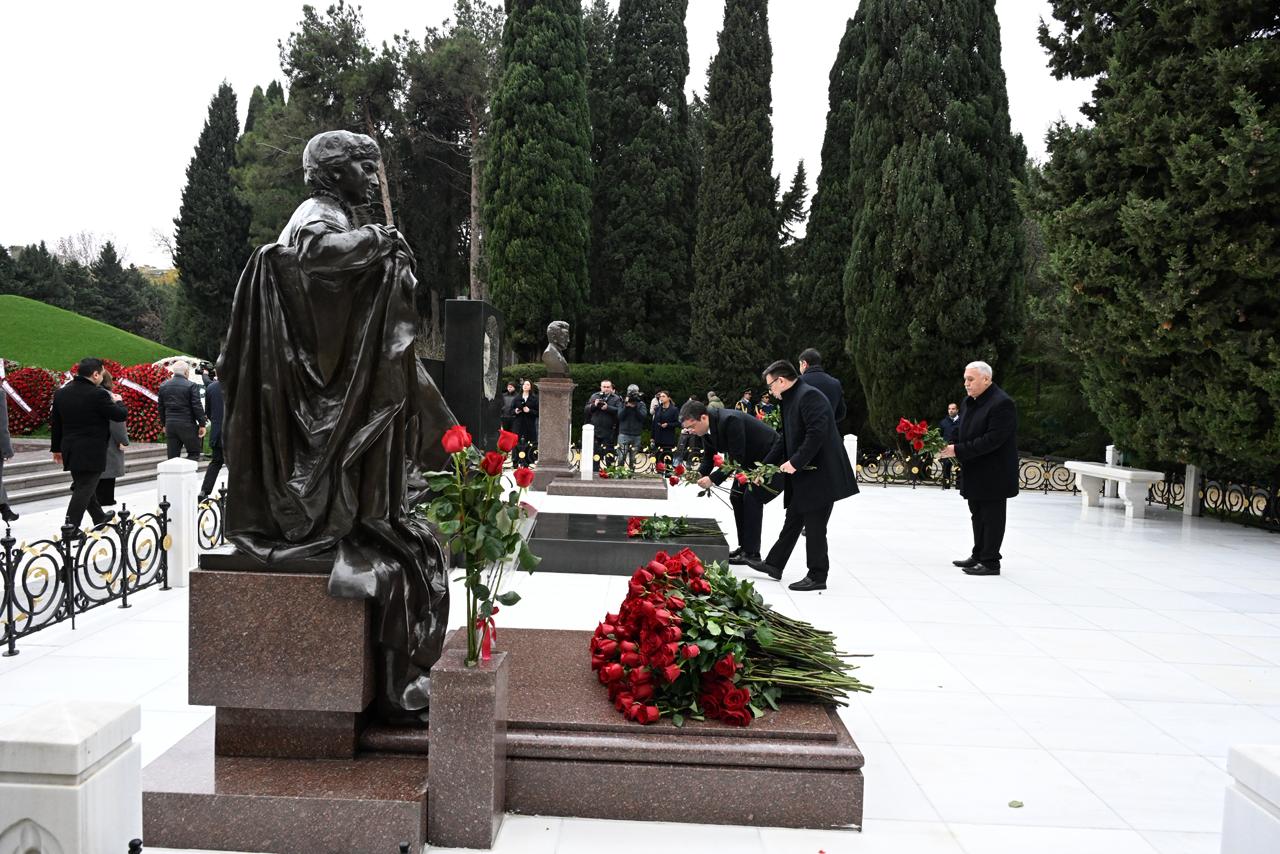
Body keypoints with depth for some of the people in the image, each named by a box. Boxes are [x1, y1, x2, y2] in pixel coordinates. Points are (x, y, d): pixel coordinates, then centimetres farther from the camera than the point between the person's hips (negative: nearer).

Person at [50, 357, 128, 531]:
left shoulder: (60, 393, 6)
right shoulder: (98, 394, -17)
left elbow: (55, 424, 12)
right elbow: (121, 415, -12)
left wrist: (56, 448, 21)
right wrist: (118, 401, 10)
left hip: (70, 450, 8)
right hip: (92, 451, -8)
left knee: (84, 485, 21)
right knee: (85, 487, -2)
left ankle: (99, 517, 38)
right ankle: (71, 527, -4)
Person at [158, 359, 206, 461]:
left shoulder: (163, 385, 8)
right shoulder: (191, 386, -9)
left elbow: (161, 407, 14)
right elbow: (197, 407, -11)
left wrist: (164, 424, 22)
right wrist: (202, 424, -4)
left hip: (170, 424, 5)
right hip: (187, 425, -5)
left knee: (173, 456, 9)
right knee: (194, 453, 3)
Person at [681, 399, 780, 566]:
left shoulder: (730, 420, -33)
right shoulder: (706, 428, -6)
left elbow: (736, 458, -32)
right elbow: (709, 457, 4)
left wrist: (713, 478, -32)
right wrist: (701, 473, -16)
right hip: (751, 460, 10)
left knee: (752, 498, -16)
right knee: (736, 496, 8)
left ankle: (751, 552, -9)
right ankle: (744, 546, 16)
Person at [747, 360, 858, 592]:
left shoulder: (810, 396, -16)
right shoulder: (791, 400, 15)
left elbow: (817, 434, -26)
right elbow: (785, 438, 20)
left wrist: (795, 462, -22)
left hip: (820, 474, -10)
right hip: (803, 476, 10)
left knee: (814, 526, -1)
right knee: (793, 521, 17)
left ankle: (817, 577, 10)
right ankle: (774, 564, 27)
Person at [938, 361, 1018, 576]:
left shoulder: (1001, 404, -19)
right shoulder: (969, 401, 9)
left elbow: (992, 440, -24)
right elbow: (963, 431, 16)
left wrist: (958, 450, -23)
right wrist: (949, 445, -5)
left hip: (993, 473, -9)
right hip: (974, 472, 9)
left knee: (991, 516, 0)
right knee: (978, 515, 17)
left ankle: (990, 562, 7)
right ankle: (978, 555, 29)